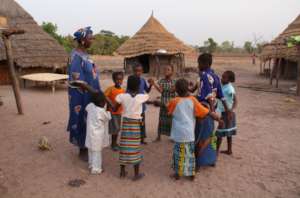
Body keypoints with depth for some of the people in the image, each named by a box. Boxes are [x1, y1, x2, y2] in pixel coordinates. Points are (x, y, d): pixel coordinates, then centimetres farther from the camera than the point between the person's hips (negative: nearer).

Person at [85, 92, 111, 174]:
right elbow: (108, 117, -6)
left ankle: (91, 164, 37)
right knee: (97, 151, 4)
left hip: (90, 132, 7)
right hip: (97, 134, -7)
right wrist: (108, 111, 9)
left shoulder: (90, 106, -5)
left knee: (91, 150, 21)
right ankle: (96, 169, 12)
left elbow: (86, 109, 19)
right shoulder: (102, 111, -23)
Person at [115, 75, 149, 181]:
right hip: (136, 124, -2)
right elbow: (148, 96, 10)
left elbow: (114, 108, -4)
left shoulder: (122, 96, -7)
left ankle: (122, 172, 24)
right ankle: (136, 174, 16)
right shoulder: (141, 97, -11)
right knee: (135, 148, 6)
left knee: (124, 147, 11)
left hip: (125, 122, 2)